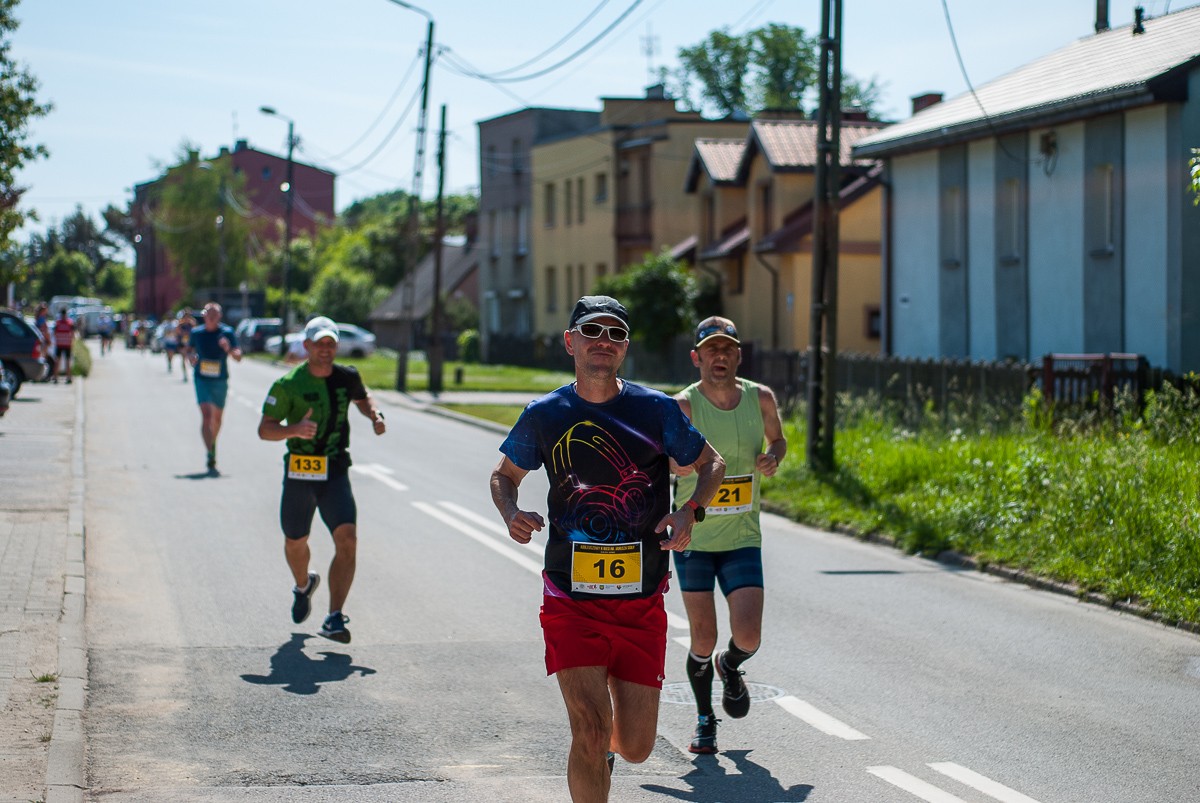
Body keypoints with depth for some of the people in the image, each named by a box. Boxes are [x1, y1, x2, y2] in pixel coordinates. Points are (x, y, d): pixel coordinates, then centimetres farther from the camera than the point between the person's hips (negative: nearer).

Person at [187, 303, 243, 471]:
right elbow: (190, 349, 18)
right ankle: (210, 455, -21)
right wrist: (191, 357, -5)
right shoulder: (196, 333, 2)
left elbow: (238, 357, -8)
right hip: (202, 379, -1)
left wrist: (229, 350, -29)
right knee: (206, 415, -17)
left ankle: (213, 441, 47)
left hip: (220, 381, 1)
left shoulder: (227, 333, -4)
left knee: (217, 417, 16)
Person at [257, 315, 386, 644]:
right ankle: (304, 586, 52)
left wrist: (375, 415, 3)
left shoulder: (347, 377, 1)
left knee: (347, 540, -18)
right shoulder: (288, 384, -8)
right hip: (298, 473, -1)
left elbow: (363, 398, 25)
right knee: (295, 543, 16)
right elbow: (264, 429, -7)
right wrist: (294, 429, -26)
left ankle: (334, 619, -18)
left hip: (335, 474, 1)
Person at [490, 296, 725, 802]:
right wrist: (511, 514, -6)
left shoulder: (657, 410, -1)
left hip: (641, 605, 1)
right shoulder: (544, 414, 1)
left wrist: (691, 511, -9)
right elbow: (505, 475, 16)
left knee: (636, 748, 6)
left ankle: (609, 742, 44)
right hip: (571, 602, -1)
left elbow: (712, 464, 11)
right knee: (589, 733, -15)